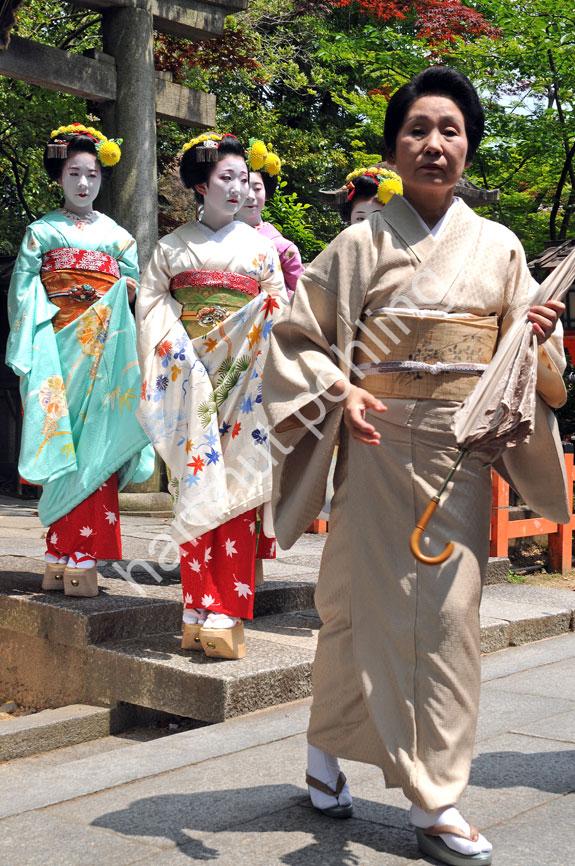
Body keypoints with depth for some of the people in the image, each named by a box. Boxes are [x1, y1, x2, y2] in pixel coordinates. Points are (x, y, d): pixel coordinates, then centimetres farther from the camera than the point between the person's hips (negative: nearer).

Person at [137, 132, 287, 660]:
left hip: (244, 379, 0)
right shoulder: (172, 247, 12)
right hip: (191, 380, 0)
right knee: (196, 490, -2)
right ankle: (199, 612, 5)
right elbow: (151, 305, 6)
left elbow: (279, 315, 9)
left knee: (236, 490, -6)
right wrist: (175, 347, -9)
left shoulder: (261, 246, 13)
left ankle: (226, 616, -4)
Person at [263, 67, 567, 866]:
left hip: (461, 453, 2)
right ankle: (326, 748, 23)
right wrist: (340, 393, -14)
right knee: (363, 601, 2)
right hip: (379, 446, -2)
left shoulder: (499, 247, 10)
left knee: (449, 613, 2)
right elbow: (295, 336, 2)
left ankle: (436, 800, 14)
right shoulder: (360, 245, 2)